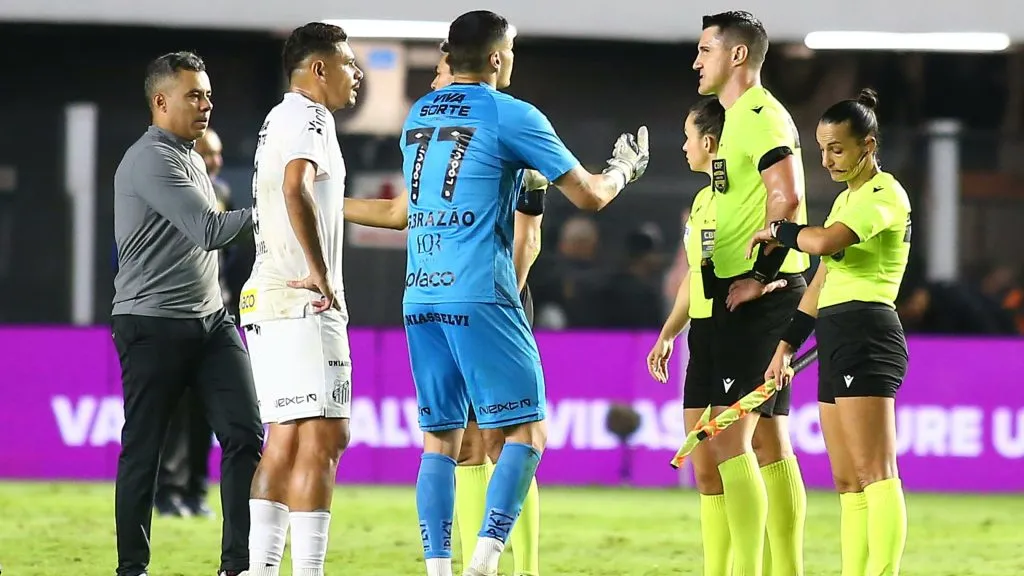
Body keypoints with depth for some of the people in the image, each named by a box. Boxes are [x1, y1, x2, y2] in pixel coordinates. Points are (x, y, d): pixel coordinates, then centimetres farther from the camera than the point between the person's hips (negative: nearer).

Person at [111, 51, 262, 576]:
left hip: (208, 318, 9)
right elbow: (208, 229, -21)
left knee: (245, 434, -4)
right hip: (153, 324, -9)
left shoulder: (190, 158, 19)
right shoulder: (151, 159, -12)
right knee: (142, 448, -1)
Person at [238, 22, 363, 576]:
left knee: (284, 441, 11)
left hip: (267, 301, 10)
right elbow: (297, 189, -27)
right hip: (305, 303, -10)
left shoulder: (277, 120, 22)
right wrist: (321, 274, -25)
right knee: (323, 437, -11)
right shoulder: (308, 117, -9)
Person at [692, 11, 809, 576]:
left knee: (728, 436, -13)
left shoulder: (760, 115, -12)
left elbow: (787, 198, -24)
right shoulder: (742, 118, 20)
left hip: (758, 297, -11)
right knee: (767, 442, 10)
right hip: (744, 298, 11)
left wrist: (763, 274, -20)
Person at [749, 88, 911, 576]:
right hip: (836, 342, 10)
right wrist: (786, 347, 22)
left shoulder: (885, 194, -9)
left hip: (866, 334, -10)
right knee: (847, 482, 6)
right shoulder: (846, 200, 21)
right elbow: (820, 283, 25)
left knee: (876, 474, -17)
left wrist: (778, 231, -8)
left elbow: (824, 242, -26)